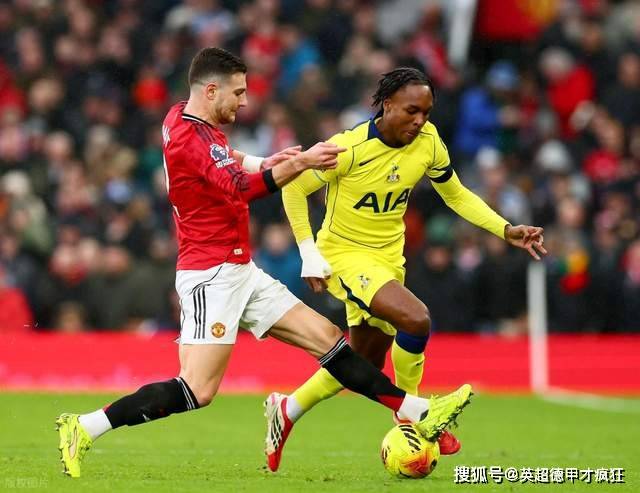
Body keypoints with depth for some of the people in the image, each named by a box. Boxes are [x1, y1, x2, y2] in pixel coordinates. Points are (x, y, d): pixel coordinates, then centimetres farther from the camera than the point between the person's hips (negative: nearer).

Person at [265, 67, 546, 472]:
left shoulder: (428, 142, -7)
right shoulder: (350, 148, -23)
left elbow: (457, 195, 8)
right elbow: (295, 188, -13)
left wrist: (507, 230, -3)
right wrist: (310, 254, -17)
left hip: (388, 258, 7)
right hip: (343, 253, -7)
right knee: (416, 319, -28)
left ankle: (288, 409, 35)